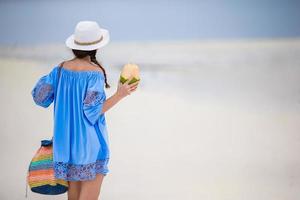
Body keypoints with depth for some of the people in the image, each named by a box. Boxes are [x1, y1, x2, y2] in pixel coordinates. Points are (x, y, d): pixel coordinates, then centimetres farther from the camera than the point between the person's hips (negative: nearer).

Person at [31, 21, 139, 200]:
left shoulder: (62, 69, 0)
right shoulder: (95, 72, -17)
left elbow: (39, 96, 2)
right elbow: (93, 111, -21)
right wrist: (119, 95, -14)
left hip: (66, 141, 7)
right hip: (89, 142, -6)